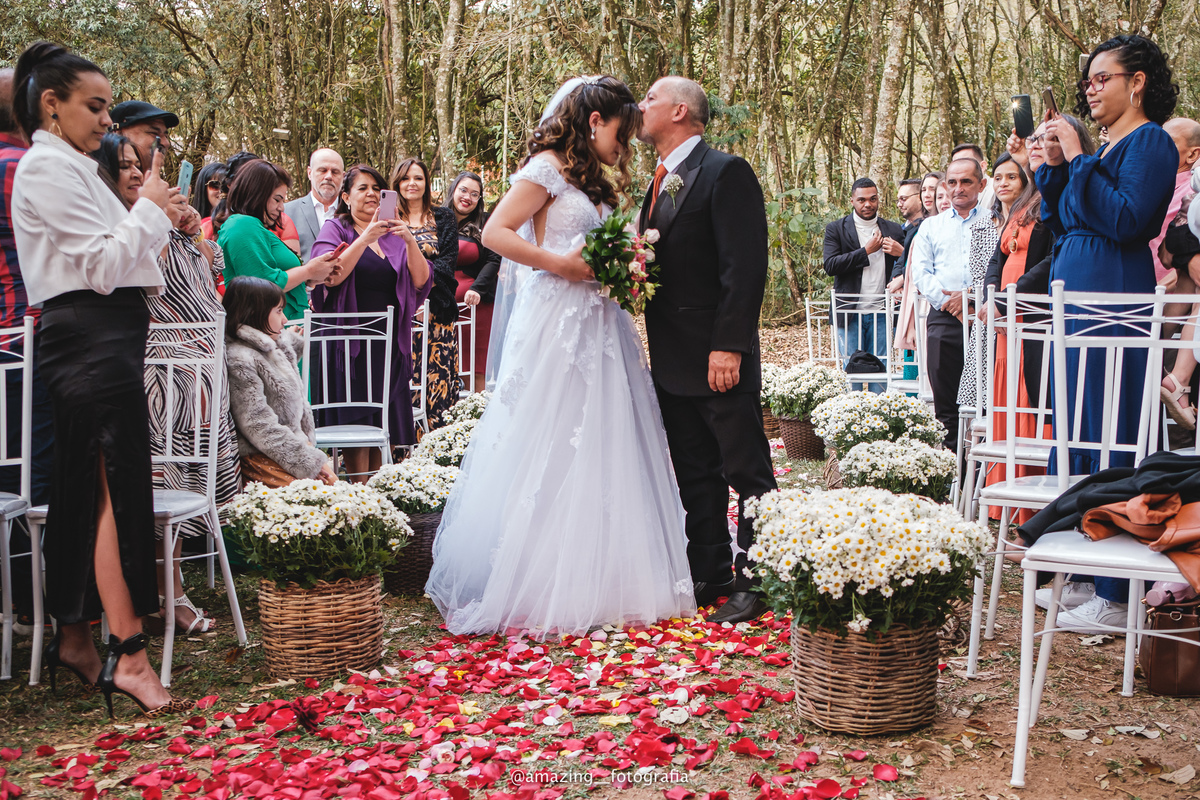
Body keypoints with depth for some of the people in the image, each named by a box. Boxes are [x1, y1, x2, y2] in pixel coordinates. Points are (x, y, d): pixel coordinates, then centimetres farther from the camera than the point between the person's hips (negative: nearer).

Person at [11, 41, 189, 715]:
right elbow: (105, 265, -14)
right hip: (93, 338, -10)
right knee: (119, 489, -12)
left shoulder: (70, 167, 22)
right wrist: (150, 210, -3)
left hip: (103, 340, 10)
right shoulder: (48, 166, -8)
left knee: (90, 494, 12)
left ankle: (74, 641, 20)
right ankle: (129, 657, -11)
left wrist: (157, 221, 12)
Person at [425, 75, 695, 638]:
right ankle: (536, 588, 2)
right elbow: (495, 233, -12)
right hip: (557, 323, -9)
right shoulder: (549, 167, -4)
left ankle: (592, 584, 14)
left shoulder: (596, 180, 21)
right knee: (547, 456, -6)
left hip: (598, 327, 9)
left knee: (600, 450, 7)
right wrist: (562, 265, -15)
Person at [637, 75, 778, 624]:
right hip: (673, 362, 9)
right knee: (695, 475, 14)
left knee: (747, 472, 0)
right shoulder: (661, 181, 16)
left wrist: (729, 347, -22)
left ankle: (755, 581, 7)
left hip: (719, 360, -9)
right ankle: (710, 575, 23)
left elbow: (746, 266, -18)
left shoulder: (725, 173, -11)